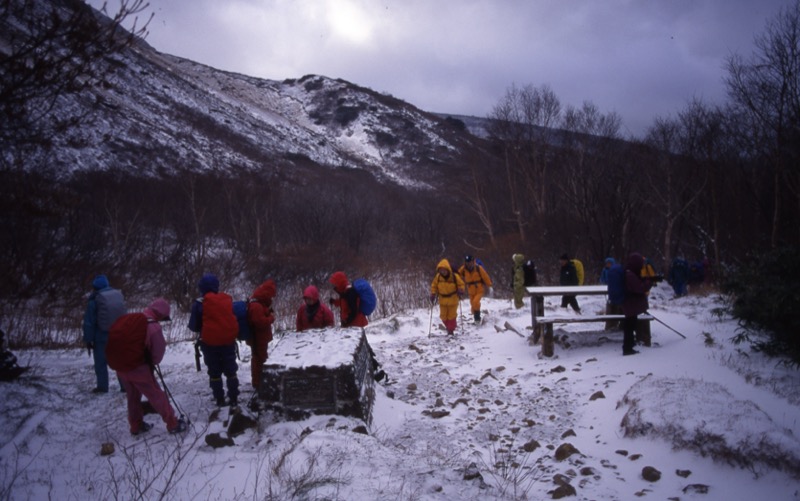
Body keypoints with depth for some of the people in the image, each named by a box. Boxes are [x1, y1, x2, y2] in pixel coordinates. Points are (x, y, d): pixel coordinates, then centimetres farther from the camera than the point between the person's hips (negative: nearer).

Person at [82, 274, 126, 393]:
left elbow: (89, 322, -10)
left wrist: (87, 339, -4)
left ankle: (102, 386, 10)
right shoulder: (119, 295, 4)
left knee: (100, 361, 8)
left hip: (101, 336, -4)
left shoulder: (94, 300, -11)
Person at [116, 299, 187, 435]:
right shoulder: (154, 327, -16)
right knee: (157, 396, 5)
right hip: (139, 368, -7)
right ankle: (173, 424, 14)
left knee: (133, 397, 23)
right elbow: (158, 351, -10)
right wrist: (152, 363, 13)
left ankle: (136, 425, 34)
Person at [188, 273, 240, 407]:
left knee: (214, 373, 11)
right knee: (231, 371, 14)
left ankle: (220, 400, 15)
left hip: (210, 343, -2)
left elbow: (193, 326, -2)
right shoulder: (228, 300, 1)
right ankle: (234, 399, 17)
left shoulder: (199, 303, -9)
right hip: (229, 341, 3)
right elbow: (234, 318, 12)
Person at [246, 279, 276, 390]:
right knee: (259, 360, -1)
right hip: (258, 338, -11)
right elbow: (261, 322, -32)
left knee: (260, 359, 22)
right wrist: (271, 318, -17)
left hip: (260, 338, 11)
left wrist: (270, 314, -1)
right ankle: (257, 383, 9)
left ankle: (259, 381, 35)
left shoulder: (260, 303, 10)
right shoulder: (256, 306, -26)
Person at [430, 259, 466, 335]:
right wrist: (433, 294, -6)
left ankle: (451, 330, 18)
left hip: (453, 300, -3)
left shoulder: (455, 277, -16)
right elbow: (434, 285, 5)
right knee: (443, 316, 9)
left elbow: (461, 284, -3)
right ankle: (449, 327, 35)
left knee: (451, 316, 3)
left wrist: (460, 291, -21)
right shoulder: (438, 277, -9)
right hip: (443, 300, 3)